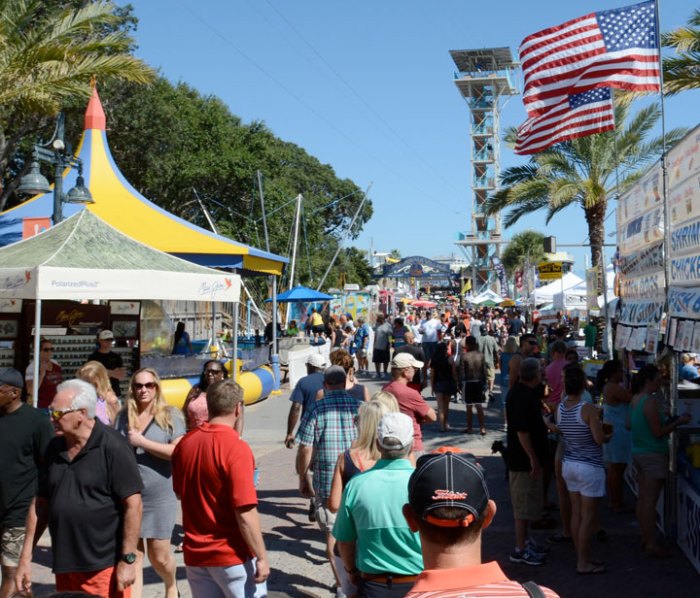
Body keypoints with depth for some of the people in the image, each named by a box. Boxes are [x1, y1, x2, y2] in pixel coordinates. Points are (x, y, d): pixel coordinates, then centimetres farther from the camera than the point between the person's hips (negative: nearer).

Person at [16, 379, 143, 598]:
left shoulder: (112, 446, -13)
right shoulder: (54, 448, 7)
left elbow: (132, 504, -14)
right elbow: (40, 503, 13)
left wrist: (127, 559, -15)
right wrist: (25, 558, 11)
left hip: (104, 568, -6)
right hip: (64, 567, 6)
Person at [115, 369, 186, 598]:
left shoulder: (170, 416, -6)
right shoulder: (123, 417, 4)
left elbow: (178, 452, -16)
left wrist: (141, 442, -17)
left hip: (159, 498, -2)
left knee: (159, 557, 8)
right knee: (132, 555, 6)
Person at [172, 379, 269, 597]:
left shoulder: (184, 443, 0)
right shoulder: (236, 448, -20)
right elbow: (245, 512, -22)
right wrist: (262, 557, -15)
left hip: (195, 554, 6)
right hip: (233, 555, -6)